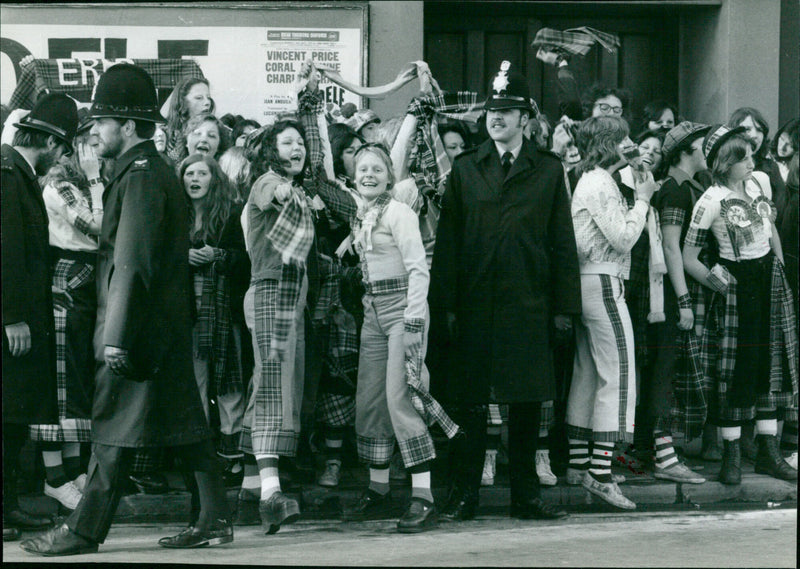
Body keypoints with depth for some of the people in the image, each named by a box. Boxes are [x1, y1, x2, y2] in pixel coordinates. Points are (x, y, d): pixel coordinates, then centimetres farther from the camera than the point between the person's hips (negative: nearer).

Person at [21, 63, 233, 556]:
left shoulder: (139, 176, -14)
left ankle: (85, 530, 3)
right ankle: (213, 519, 13)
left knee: (114, 427, -4)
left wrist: (116, 336, -24)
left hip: (143, 326, -10)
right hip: (171, 326, 10)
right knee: (185, 423, 10)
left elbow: (131, 263, -21)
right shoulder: (159, 172, 16)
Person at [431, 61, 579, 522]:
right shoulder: (465, 169, 8)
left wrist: (564, 306, 1)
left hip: (529, 306, 0)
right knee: (470, 400, 2)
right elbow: (448, 239, 6)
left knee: (527, 401, 5)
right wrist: (446, 303, -1)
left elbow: (563, 242, 7)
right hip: (475, 305, 0)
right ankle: (464, 495, 9)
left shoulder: (549, 170, 8)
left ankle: (526, 496, 14)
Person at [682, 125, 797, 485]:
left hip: (770, 277, 6)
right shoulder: (711, 202, -15)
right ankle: (731, 455, 7)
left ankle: (768, 452, 15)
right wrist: (717, 283, -15)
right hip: (737, 284, -6)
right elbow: (688, 258, -12)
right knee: (735, 371, -3)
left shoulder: (761, 181, 3)